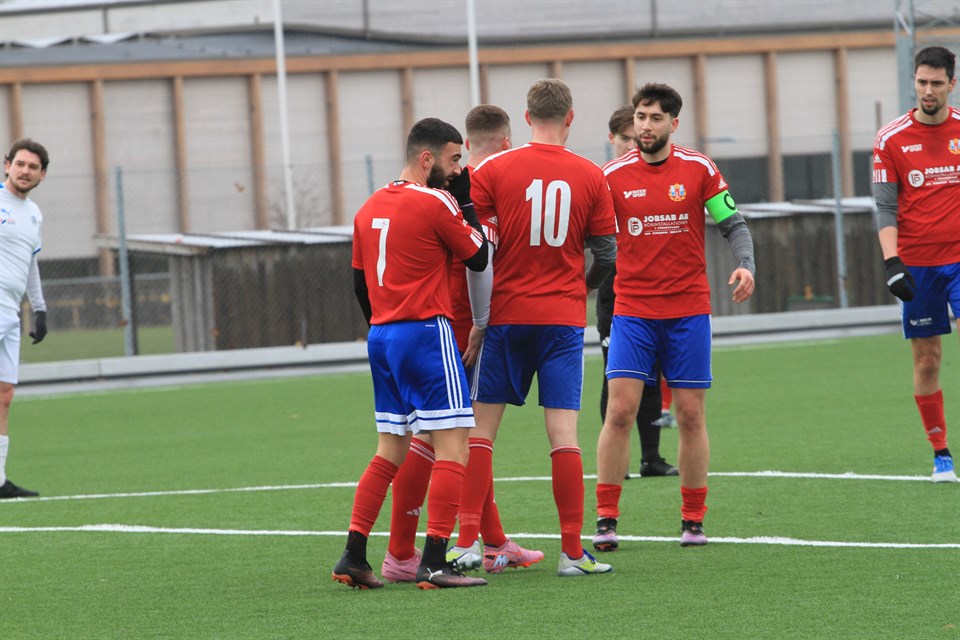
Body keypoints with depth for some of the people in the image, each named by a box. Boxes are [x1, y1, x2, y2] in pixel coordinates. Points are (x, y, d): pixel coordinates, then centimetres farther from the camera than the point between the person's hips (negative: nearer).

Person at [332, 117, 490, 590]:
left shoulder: (370, 208, 13)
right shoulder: (434, 204, -10)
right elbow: (479, 258, -1)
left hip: (381, 337, 8)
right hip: (426, 332, -8)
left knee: (390, 452, 14)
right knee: (453, 446, -6)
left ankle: (353, 558, 9)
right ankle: (435, 562, -14)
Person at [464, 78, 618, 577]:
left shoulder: (492, 171, -3)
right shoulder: (590, 176, 1)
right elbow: (608, 254, 5)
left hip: (506, 314, 0)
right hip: (565, 319, 0)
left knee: (482, 426, 5)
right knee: (563, 430, -1)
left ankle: (468, 541, -1)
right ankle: (572, 550, -3)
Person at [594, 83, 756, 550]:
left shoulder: (698, 170, 0)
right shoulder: (613, 176, 1)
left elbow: (732, 224, 2)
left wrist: (745, 265, -15)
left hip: (688, 310, 0)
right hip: (632, 311, 0)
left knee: (690, 414, 3)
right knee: (620, 410, -9)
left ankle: (693, 520, 13)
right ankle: (606, 519, -4)